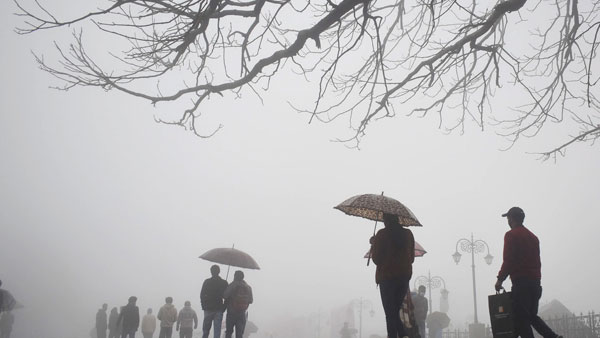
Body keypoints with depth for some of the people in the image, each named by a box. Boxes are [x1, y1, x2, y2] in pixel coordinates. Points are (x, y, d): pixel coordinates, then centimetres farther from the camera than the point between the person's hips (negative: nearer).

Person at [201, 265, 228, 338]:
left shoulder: (207, 282, -2)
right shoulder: (224, 283, 1)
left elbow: (202, 295, 0)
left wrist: (204, 306, 9)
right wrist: (224, 308, 8)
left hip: (208, 309, 0)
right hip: (219, 309, 0)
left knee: (206, 329, 9)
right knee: (217, 329, 2)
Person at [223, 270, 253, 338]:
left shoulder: (232, 285, -11)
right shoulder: (248, 287, 3)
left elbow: (225, 296, -16)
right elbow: (251, 301, 6)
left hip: (231, 313, -3)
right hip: (243, 313, 3)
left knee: (229, 332, 10)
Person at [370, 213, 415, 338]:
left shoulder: (382, 234, -9)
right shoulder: (408, 234, 5)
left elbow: (376, 259, -7)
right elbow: (412, 258, 13)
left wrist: (373, 244, 7)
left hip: (386, 277, -5)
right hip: (405, 276, 5)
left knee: (390, 314, 1)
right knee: (395, 312, 16)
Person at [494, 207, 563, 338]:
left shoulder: (511, 235, -6)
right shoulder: (533, 236, 18)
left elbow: (508, 261, -13)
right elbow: (537, 261, 16)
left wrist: (500, 279, -6)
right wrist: (536, 280, 18)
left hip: (520, 282, -8)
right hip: (536, 282, 8)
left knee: (521, 318, -4)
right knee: (532, 316, 16)